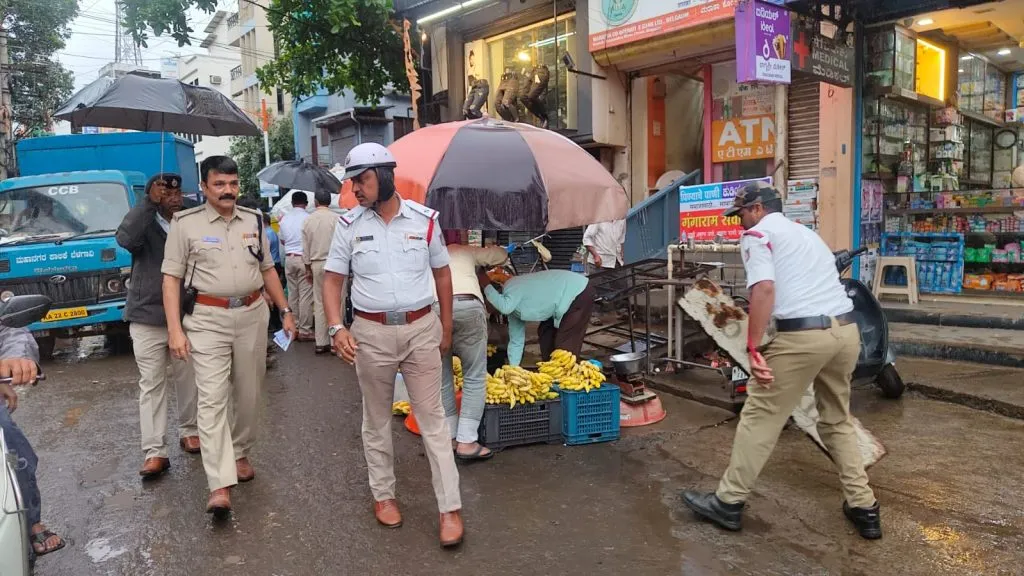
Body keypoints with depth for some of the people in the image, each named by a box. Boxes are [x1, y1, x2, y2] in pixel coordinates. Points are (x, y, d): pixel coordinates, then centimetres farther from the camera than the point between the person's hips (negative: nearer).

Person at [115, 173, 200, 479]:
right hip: (147, 318, -2)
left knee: (187, 380, 12)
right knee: (151, 385, -1)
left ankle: (188, 431, 29)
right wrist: (149, 202, -27)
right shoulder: (145, 225, -2)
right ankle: (155, 452, 1)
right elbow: (125, 239, -25)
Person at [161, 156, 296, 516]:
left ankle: (240, 454, 33)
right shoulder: (185, 224, -1)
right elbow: (171, 278, -2)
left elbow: (267, 270, 18)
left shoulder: (253, 221, 10)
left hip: (252, 315, 4)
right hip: (208, 319, -4)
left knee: (248, 395, 12)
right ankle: (220, 486, -10)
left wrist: (285, 311, 13)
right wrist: (175, 330, -10)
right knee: (213, 399, -9)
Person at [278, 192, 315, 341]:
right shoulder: (308, 217, -8)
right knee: (306, 295, -3)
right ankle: (304, 331, -3)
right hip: (304, 258, -6)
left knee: (292, 294, 11)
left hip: (289, 258, 6)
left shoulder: (285, 218, 9)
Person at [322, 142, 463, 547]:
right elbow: (332, 280, 3)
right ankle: (383, 494, 32)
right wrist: (337, 328, -12)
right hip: (372, 333, 1)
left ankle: (450, 507, 10)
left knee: (432, 418, 3)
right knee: (376, 419, 13)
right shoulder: (349, 224, -1)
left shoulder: (424, 219, -1)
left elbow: (442, 274, 9)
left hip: (421, 329, -1)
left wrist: (446, 327, 11)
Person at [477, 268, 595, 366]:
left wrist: (486, 286, -27)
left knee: (566, 344, -9)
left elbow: (504, 307, -41)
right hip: (570, 293, 10)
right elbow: (516, 341, 11)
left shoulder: (512, 289, -18)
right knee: (545, 333, 16)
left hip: (579, 293, -10)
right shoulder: (511, 302, 8)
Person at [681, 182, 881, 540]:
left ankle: (728, 503, 12)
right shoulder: (806, 233, 27)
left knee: (759, 417, 3)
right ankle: (863, 508, 26)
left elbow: (764, 288, -15)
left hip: (803, 335, -8)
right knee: (837, 420, 23)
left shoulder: (757, 234, 2)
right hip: (847, 329, 8)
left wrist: (754, 348, -16)